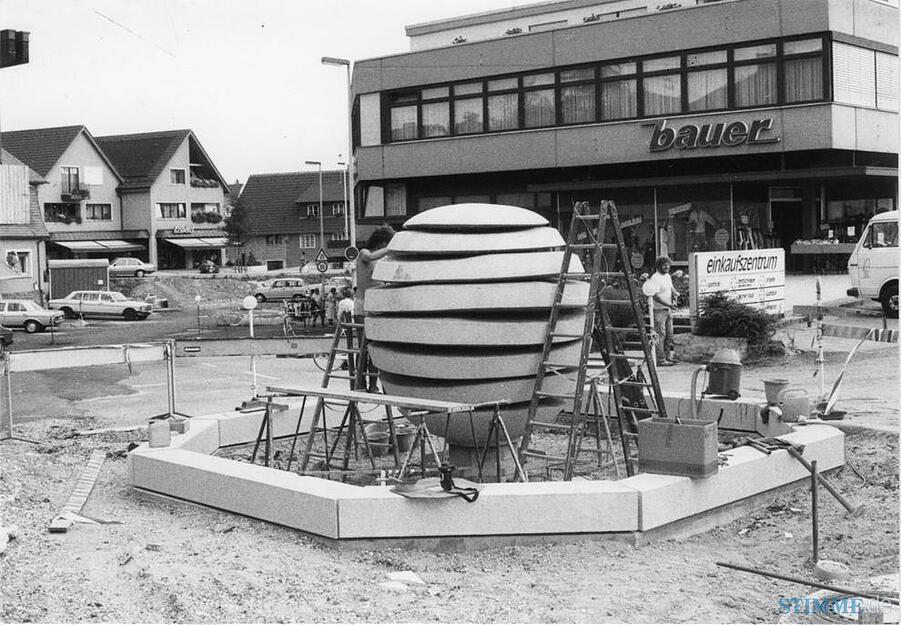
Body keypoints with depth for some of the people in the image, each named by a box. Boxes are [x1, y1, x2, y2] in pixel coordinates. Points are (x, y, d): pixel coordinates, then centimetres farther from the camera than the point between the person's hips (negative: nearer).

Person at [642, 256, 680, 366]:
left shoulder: (667, 276, 13)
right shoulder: (655, 278, -16)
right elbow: (655, 296, -22)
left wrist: (675, 294, 3)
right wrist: (668, 304, -26)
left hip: (668, 310, 9)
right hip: (659, 310, -9)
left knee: (669, 335, 13)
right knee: (660, 335, -8)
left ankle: (667, 357, 23)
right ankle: (660, 360, -6)